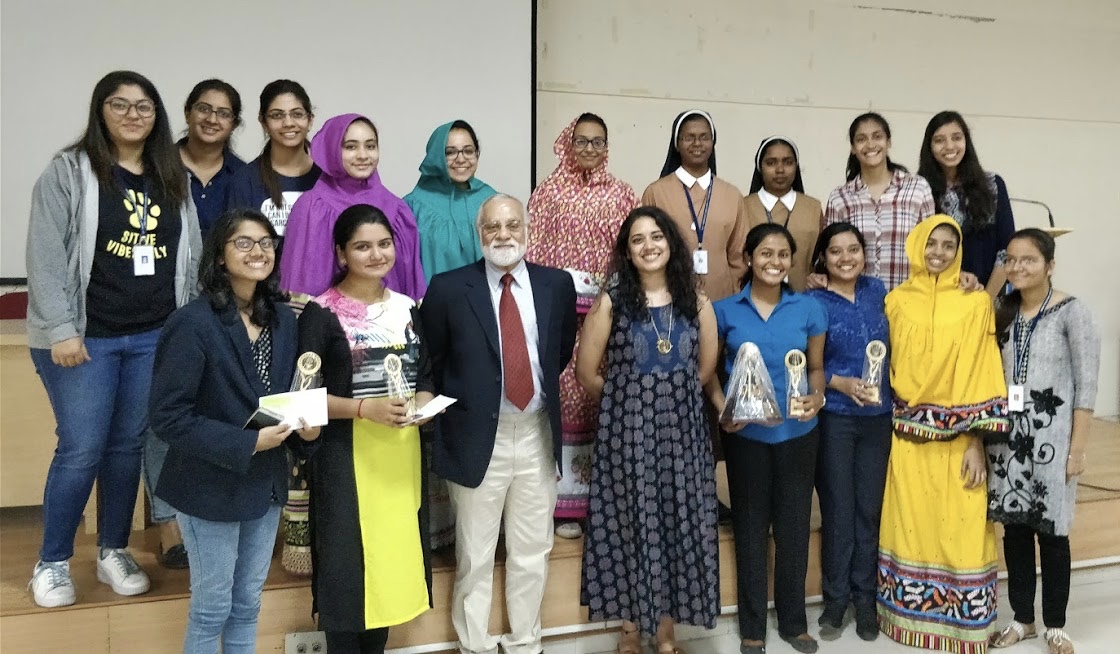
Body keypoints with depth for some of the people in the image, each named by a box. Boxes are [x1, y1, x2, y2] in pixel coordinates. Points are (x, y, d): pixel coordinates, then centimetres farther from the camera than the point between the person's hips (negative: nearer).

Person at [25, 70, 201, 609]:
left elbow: (191, 256, 12)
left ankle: (114, 552, 26)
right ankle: (52, 562, 18)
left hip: (155, 337, 4)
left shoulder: (173, 179, 11)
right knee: (81, 451, -1)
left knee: (129, 447, 10)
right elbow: (45, 257, -8)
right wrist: (61, 330, -14)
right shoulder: (69, 171, -3)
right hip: (86, 337, -4)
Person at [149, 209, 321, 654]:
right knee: (212, 609, 10)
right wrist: (247, 443, -24)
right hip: (211, 487, -6)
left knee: (248, 606, 18)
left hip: (265, 483, 6)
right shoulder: (194, 324, -18)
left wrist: (306, 428, -9)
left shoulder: (283, 319, 2)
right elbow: (167, 417, -21)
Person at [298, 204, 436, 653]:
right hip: (347, 454, -5)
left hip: (402, 452, 5)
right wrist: (365, 407, -20)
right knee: (347, 562, 1)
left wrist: (421, 403, -7)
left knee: (394, 554, 10)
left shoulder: (407, 308, 9)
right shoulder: (322, 313, -7)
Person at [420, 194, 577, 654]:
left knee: (531, 552, 14)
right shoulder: (449, 288, -6)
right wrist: (458, 405, 4)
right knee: (475, 557, 9)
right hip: (477, 437, -2)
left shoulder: (557, 285, 2)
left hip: (537, 434, 3)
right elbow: (431, 362, 5)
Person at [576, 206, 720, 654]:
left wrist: (672, 397, 11)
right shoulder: (610, 301, -6)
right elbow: (587, 372, -2)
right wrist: (626, 400, 8)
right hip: (626, 431, -2)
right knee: (629, 525, 6)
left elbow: (706, 369, 12)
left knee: (677, 524, 8)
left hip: (681, 430, 3)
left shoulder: (695, 303, 3)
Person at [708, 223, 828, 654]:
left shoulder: (809, 309, 1)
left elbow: (816, 367, 7)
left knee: (794, 525, 10)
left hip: (797, 433, 1)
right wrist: (721, 406, -13)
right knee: (750, 526, 9)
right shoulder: (725, 310, -2)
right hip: (746, 434, -1)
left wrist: (817, 398, -12)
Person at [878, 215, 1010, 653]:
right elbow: (886, 368, 7)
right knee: (912, 527, 8)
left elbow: (981, 374, -4)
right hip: (908, 437, 2)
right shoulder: (897, 301, 4)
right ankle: (911, 615, 22)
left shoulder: (975, 303, -1)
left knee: (961, 531, 3)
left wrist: (977, 440, -8)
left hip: (958, 438, -1)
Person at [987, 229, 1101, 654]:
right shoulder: (1002, 312, 8)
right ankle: (1022, 619, 23)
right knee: (1014, 528, 9)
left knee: (1051, 532, 4)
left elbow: (1086, 384, -9)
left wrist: (1077, 447, -11)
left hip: (1051, 437, -4)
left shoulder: (1072, 312, -7)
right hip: (1006, 435, 4)